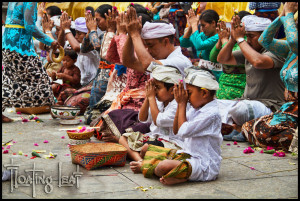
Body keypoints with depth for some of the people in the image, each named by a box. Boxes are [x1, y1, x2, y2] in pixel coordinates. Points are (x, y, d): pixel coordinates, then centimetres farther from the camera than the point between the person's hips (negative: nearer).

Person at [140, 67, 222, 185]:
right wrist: (180, 105, 1)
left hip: (204, 165, -10)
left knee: (163, 167, -35)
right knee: (148, 150, 11)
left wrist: (182, 104, -10)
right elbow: (176, 131, 12)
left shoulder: (211, 114, -19)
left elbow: (184, 131, -22)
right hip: (188, 154, 10)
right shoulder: (195, 108, 9)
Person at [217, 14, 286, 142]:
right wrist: (233, 39, -2)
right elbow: (222, 59, 14)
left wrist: (240, 39, -20)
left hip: (269, 106, -8)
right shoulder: (249, 50, 13)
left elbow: (258, 62, -32)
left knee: (240, 108, -38)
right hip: (247, 102, 8)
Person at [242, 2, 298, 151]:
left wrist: (289, 13, -16)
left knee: (264, 132, -25)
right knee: (248, 127, -6)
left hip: (295, 112, -8)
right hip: (288, 108, 8)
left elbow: (293, 40, -33)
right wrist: (282, 15, 4)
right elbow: (265, 40, 12)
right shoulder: (290, 50, 11)